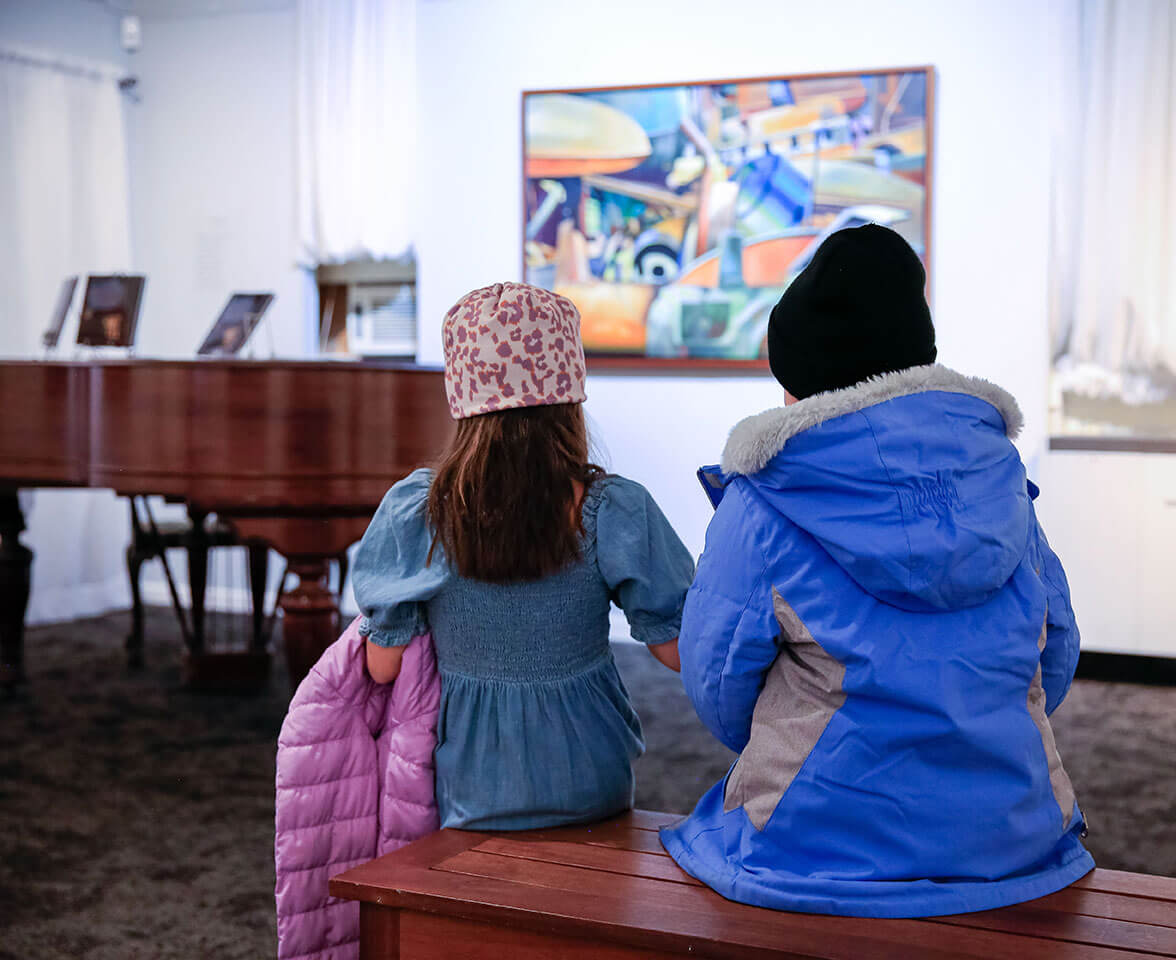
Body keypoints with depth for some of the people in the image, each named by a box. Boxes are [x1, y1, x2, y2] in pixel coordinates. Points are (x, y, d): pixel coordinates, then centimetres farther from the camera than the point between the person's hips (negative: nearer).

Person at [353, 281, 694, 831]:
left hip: (470, 799, 0)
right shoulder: (614, 512, -17)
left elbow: (382, 668, -8)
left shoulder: (413, 512, -16)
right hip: (591, 788, 0)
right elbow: (680, 651, -9)